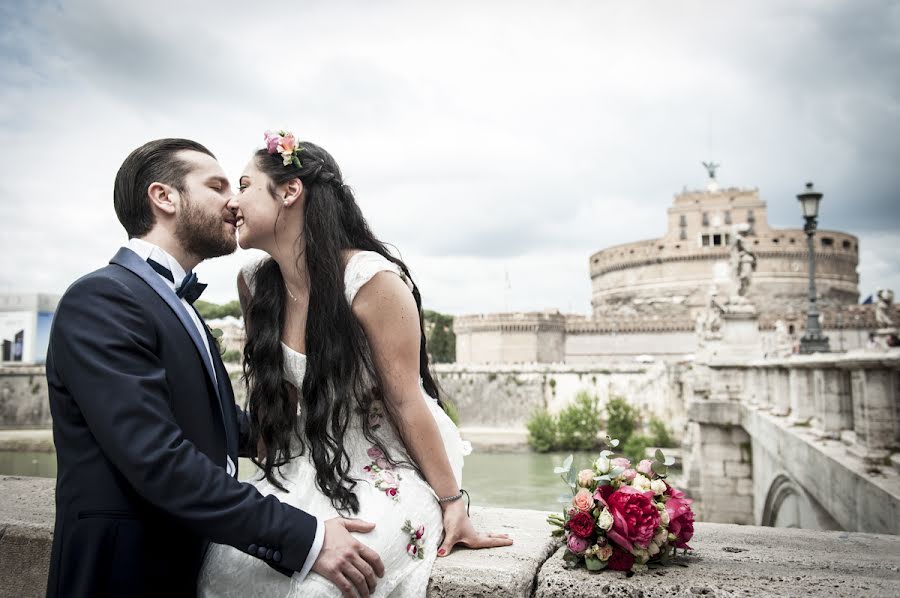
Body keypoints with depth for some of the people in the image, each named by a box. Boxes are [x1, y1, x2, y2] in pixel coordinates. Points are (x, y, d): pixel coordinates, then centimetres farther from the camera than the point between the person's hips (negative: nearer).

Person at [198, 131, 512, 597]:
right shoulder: (254, 284, 0)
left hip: (388, 473, -5)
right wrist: (270, 483, 7)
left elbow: (406, 401, -15)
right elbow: (267, 388, 8)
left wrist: (452, 503, -9)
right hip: (307, 470, 5)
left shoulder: (374, 280, -20)